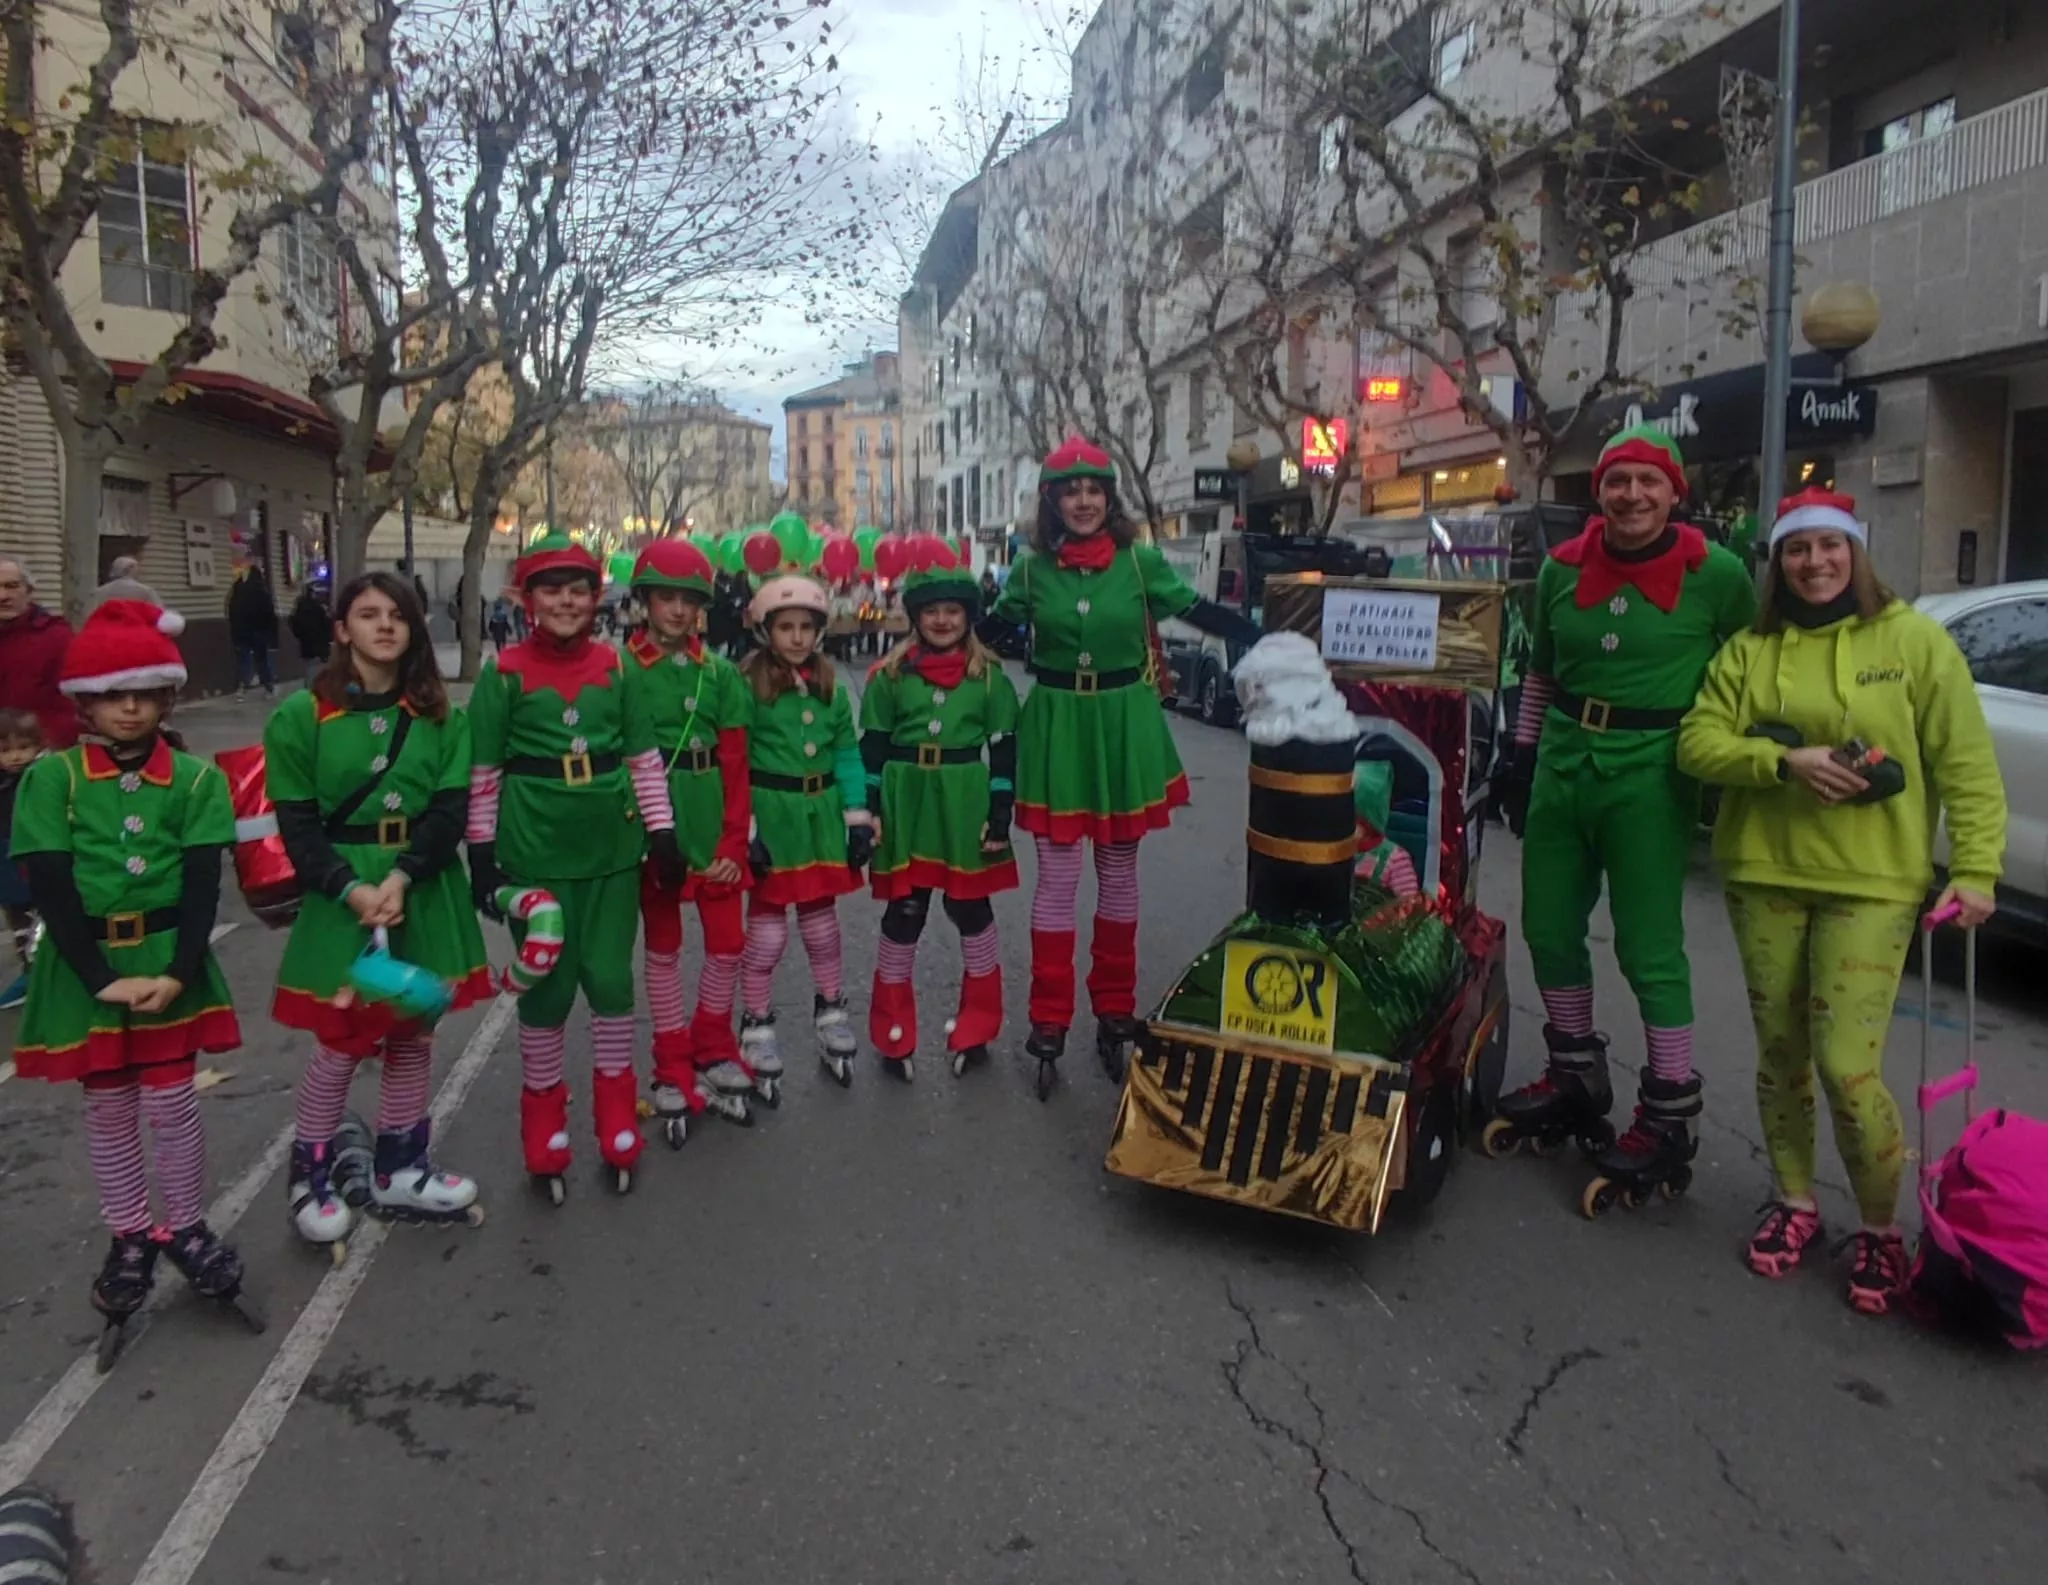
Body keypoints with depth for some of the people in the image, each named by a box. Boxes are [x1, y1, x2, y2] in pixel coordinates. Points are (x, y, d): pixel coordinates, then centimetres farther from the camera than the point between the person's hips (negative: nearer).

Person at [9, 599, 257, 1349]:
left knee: (172, 1102, 7)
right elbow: (50, 890, -10)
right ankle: (131, 1239, 28)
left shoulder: (196, 778, -2)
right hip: (84, 965, 0)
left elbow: (204, 885, -6)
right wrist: (101, 978, -17)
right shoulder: (50, 779, -5)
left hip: (168, 959, 0)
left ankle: (187, 1229, 24)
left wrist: (177, 973, -17)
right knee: (107, 1109, 12)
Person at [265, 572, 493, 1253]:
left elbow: (452, 808, -4)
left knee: (414, 1034, 12)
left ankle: (399, 1170, 28)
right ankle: (310, 1174, 22)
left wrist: (403, 875, -18)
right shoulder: (303, 714, -4)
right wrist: (352, 888, -19)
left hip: (424, 890, 3)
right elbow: (297, 822, -7)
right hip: (342, 896, -3)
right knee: (342, 1041, 2)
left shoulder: (439, 715, 4)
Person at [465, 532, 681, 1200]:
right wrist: (482, 856, -4)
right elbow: (483, 772, -2)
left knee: (610, 977, 7)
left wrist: (662, 833, 4)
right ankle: (544, 1124, 25)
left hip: (612, 850, 2)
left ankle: (617, 1121, 24)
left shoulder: (614, 666, 3)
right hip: (535, 855, -2)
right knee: (548, 986, 7)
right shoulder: (504, 672, -5)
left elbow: (643, 758, 8)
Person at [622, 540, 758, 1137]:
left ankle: (714, 1052, 28)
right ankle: (674, 1071, 22)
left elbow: (735, 763, 1)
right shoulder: (622, 669, -5)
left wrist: (734, 840, -5)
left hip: (711, 823, 3)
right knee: (662, 946, 9)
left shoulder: (720, 673, 3)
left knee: (727, 940, 6)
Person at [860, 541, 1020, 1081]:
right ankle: (893, 1034, 20)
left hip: (966, 809, 0)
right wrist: (869, 813, -2)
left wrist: (1000, 816, -5)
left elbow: (1004, 749, 0)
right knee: (903, 914, 7)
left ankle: (976, 1027, 25)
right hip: (907, 808, 0)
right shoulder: (889, 675, 2)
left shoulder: (990, 676, 1)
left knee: (971, 911, 10)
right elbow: (872, 747, 3)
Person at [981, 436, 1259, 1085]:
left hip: (1124, 723, 0)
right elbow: (993, 629, 10)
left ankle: (1115, 1008, 26)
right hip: (1057, 726, 0)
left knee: (1119, 871, 12)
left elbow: (1201, 613, -1)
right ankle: (1049, 1019, 14)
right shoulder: (1033, 567, 0)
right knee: (1057, 878, 3)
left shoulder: (1141, 560, -3)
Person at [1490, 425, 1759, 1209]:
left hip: (1649, 776, -5)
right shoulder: (1563, 568, 6)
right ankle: (1576, 1077, 31)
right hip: (1564, 762, 6)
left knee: (1649, 949, -2)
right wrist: (1523, 757, 14)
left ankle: (1671, 1117, 12)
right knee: (1549, 928, 13)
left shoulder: (1717, 573, -8)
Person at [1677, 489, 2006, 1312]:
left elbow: (1967, 767, -2)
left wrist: (1975, 869, -10)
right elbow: (1698, 742, -1)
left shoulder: (1915, 640, 0)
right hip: (1764, 876, 3)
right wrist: (1786, 761, -17)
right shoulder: (1747, 650, 8)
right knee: (1781, 1052, 12)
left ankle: (1881, 1228, 13)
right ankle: (1794, 1202, 31)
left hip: (1872, 883, -3)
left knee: (1847, 1065, -9)